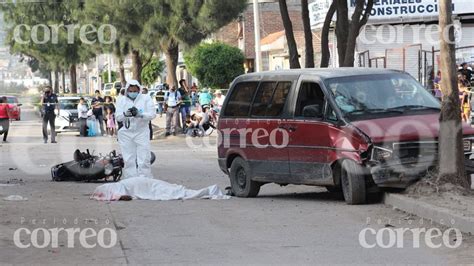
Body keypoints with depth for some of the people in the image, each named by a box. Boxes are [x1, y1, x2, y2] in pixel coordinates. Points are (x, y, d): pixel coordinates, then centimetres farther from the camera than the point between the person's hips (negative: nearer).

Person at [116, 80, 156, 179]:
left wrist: (140, 114, -25)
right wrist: (125, 114, -25)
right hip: (126, 133, 2)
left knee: (144, 159, -7)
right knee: (129, 160, 4)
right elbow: (117, 117, -2)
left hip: (142, 132, -2)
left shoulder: (146, 99, 2)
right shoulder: (122, 101, 7)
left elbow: (152, 114, -7)